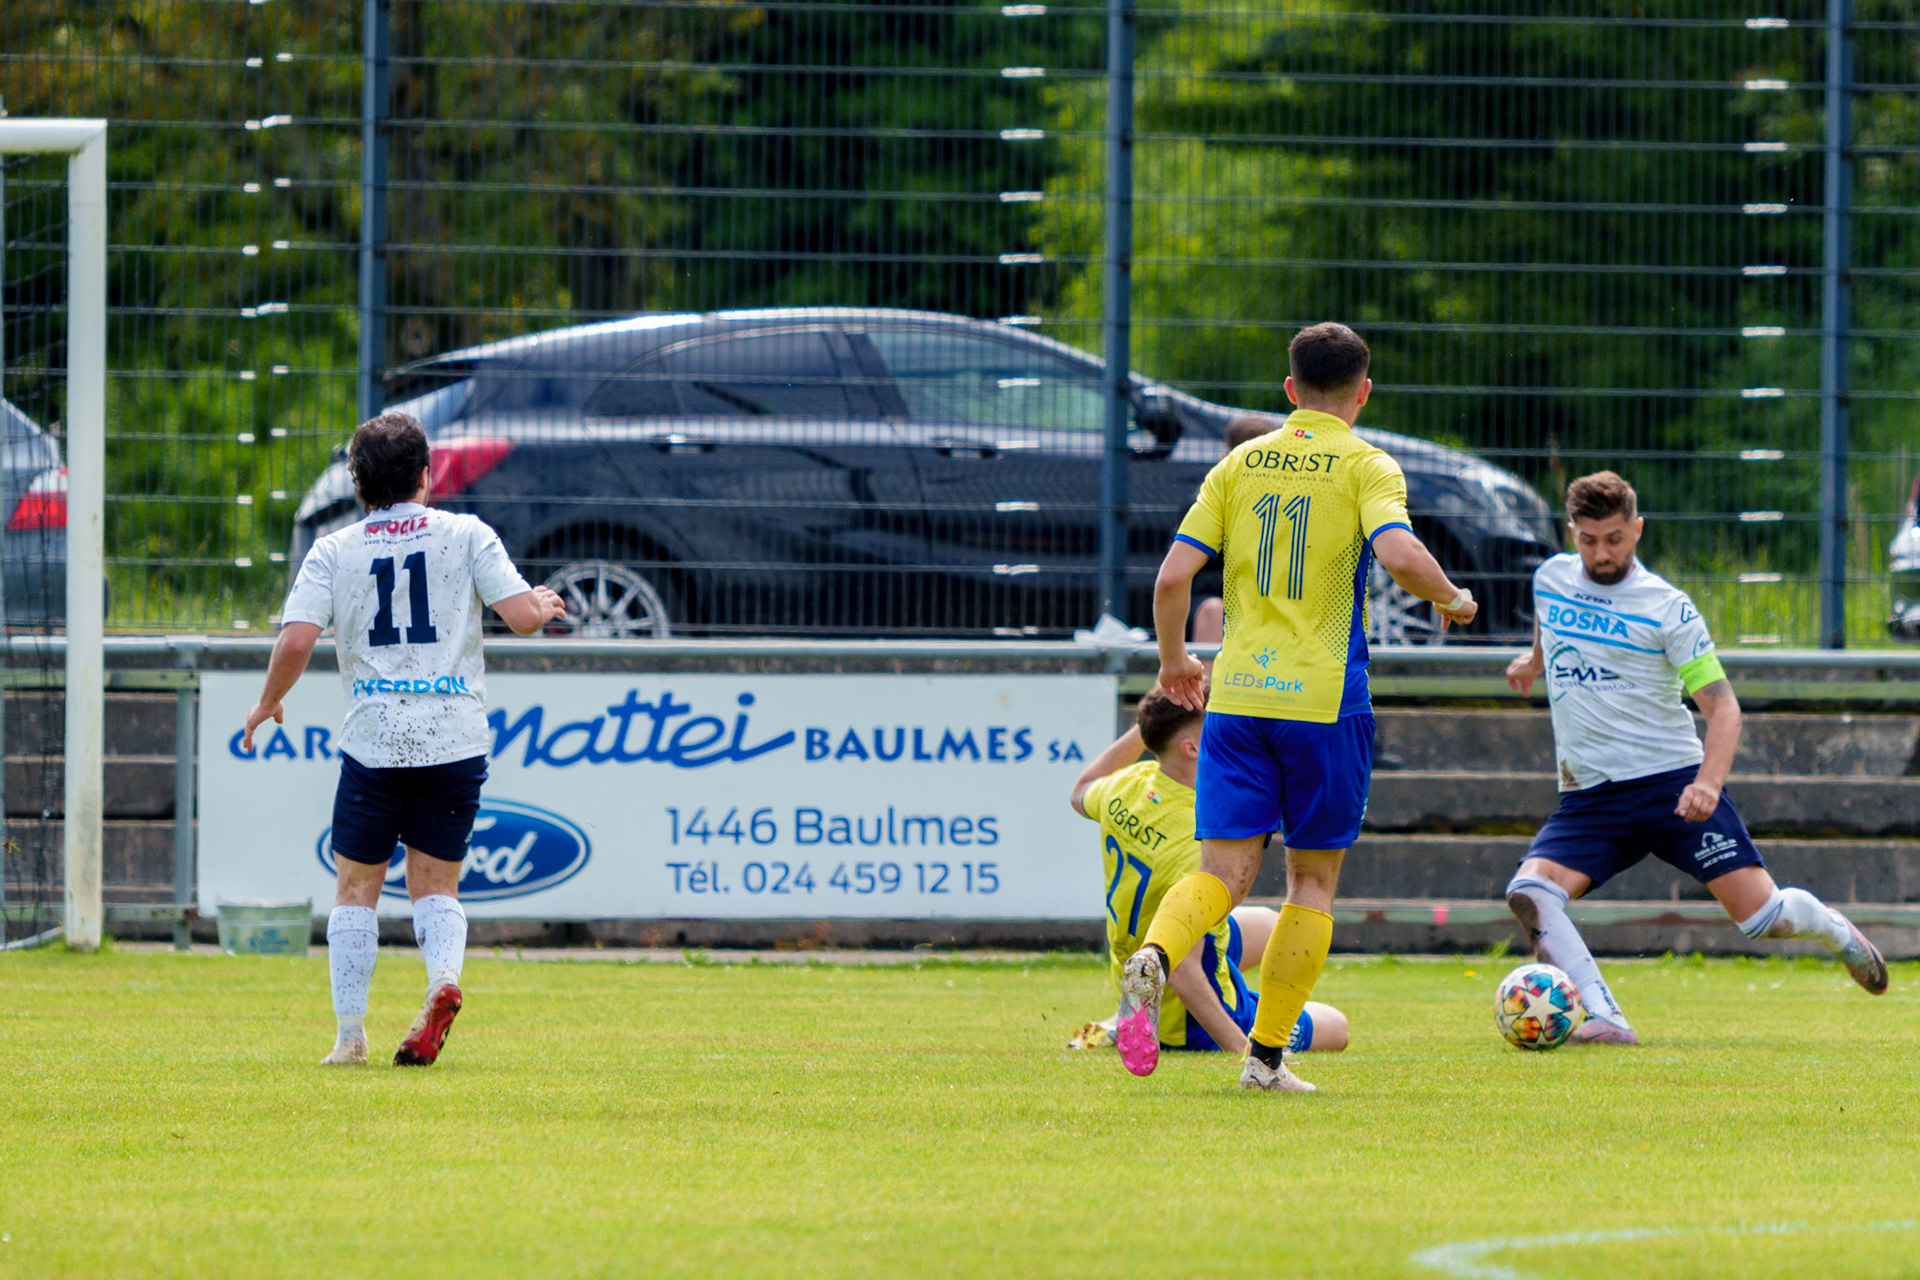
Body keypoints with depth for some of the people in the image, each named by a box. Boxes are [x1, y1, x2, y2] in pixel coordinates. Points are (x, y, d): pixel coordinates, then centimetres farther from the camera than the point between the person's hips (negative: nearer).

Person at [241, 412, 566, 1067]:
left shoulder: (333, 551, 3)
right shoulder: (466, 535, 3)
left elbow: (296, 641, -7)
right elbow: (522, 615, -4)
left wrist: (268, 702, 11)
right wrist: (546, 604, 20)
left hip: (376, 739, -1)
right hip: (457, 739, 1)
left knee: (356, 888, 12)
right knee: (436, 885, 12)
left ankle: (350, 1034, 6)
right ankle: (443, 975, -18)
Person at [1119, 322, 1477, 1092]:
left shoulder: (1239, 465, 9)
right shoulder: (1366, 468, -1)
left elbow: (1173, 576, 4)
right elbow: (1399, 554, -20)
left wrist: (1173, 660, 20)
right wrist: (1451, 599, 0)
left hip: (1235, 695, 3)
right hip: (1324, 700, -3)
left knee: (1223, 871, -1)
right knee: (1313, 879, 10)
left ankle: (1153, 958, -32)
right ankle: (1266, 1057, 7)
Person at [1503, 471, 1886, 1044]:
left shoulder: (1666, 607, -7)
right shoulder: (1551, 577, 7)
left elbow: (1722, 705, -9)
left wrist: (1709, 781, -25)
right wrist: (1534, 660, 52)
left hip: (1674, 781, -4)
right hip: (1589, 798, 4)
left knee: (1760, 913, -7)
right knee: (1529, 893, -24)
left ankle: (1832, 929, 28)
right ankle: (1606, 1020, -24)